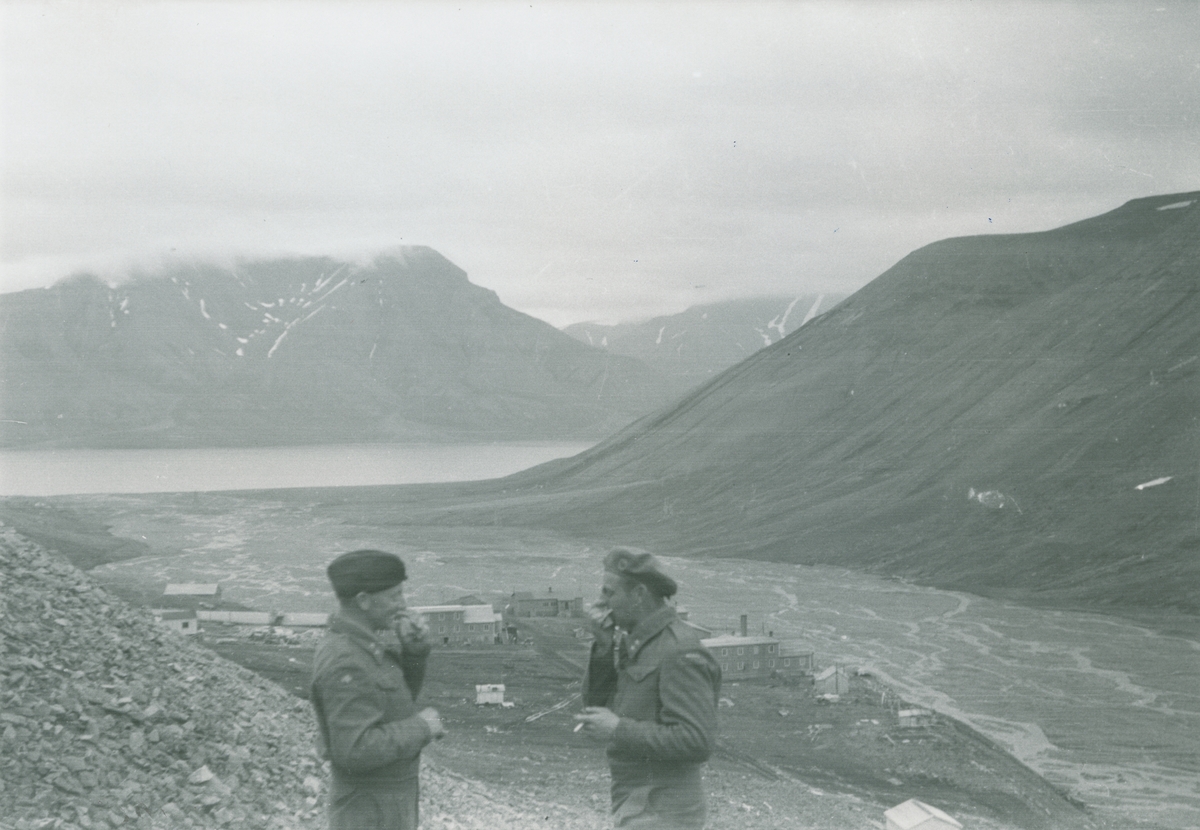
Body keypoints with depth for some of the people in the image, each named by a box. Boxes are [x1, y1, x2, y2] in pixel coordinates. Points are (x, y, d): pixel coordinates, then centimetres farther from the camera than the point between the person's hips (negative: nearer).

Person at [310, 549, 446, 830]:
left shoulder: (349, 643, 5)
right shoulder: (345, 665, -26)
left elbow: (400, 696, 14)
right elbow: (355, 751, -31)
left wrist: (416, 647, -3)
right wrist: (420, 728, -20)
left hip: (387, 796, 10)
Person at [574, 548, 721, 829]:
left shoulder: (680, 652, -18)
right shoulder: (638, 644, 12)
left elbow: (697, 741, -24)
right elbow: (596, 703, 10)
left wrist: (617, 730, -22)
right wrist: (603, 644, -4)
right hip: (639, 807, 10)